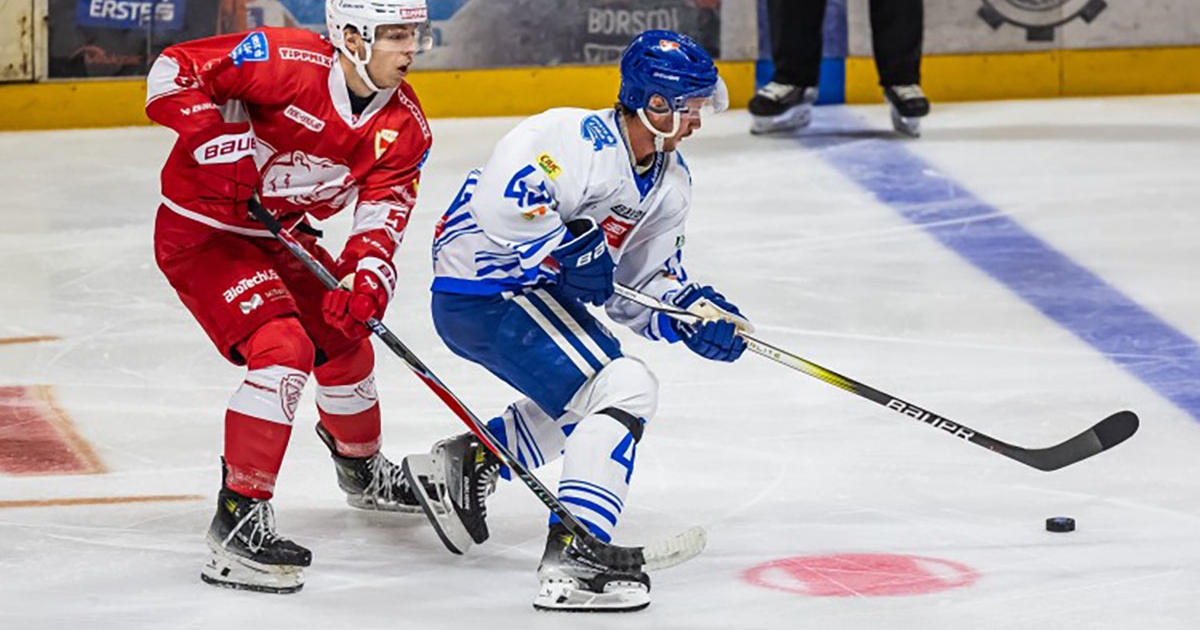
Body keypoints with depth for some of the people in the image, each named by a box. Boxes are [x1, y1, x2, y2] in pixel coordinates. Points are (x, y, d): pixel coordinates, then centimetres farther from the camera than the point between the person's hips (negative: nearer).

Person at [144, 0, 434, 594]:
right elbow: (175, 71, -24)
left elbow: (383, 209, -11)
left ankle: (363, 472, 51)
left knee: (343, 341, 21)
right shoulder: (287, 62, -26)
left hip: (278, 236, 8)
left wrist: (368, 275, -29)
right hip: (199, 229, -8)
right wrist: (220, 141, -31)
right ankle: (238, 521, -24)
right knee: (283, 348, -24)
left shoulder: (404, 124, -5)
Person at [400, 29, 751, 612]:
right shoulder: (578, 140, -22)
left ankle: (465, 461, 34)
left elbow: (642, 283, 14)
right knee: (623, 389, -21)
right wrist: (569, 251, -25)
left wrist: (696, 313, -5)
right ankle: (572, 559, -27)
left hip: (540, 290, 11)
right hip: (484, 293, -11)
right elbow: (501, 196, -33)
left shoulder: (670, 183, 9)